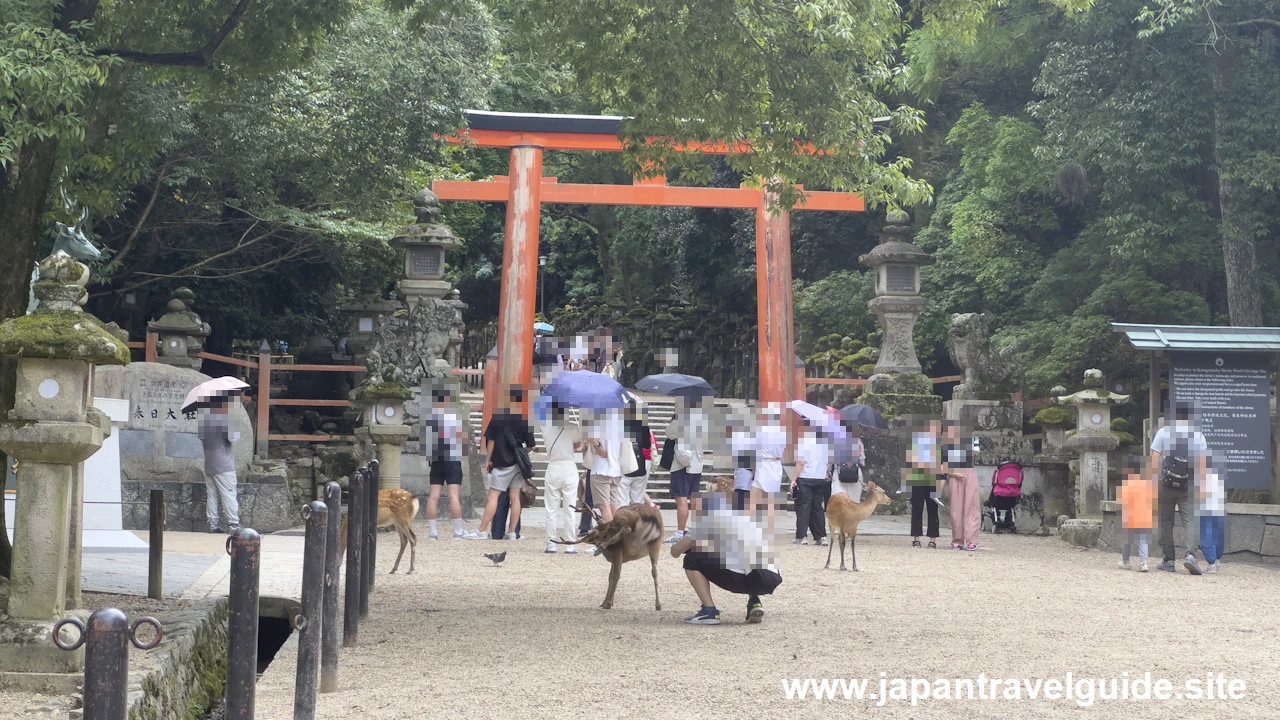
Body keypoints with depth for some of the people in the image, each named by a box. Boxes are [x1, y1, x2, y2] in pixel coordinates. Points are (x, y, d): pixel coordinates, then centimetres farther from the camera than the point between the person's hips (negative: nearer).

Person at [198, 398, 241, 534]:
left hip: (208, 465, 7)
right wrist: (236, 430, -3)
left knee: (211, 495, 9)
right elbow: (232, 437, -19)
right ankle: (233, 524, -7)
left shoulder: (204, 419, 10)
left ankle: (213, 523, 8)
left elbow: (199, 435, 23)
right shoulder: (224, 419, -14)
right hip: (223, 466, -7)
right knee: (229, 494, -6)